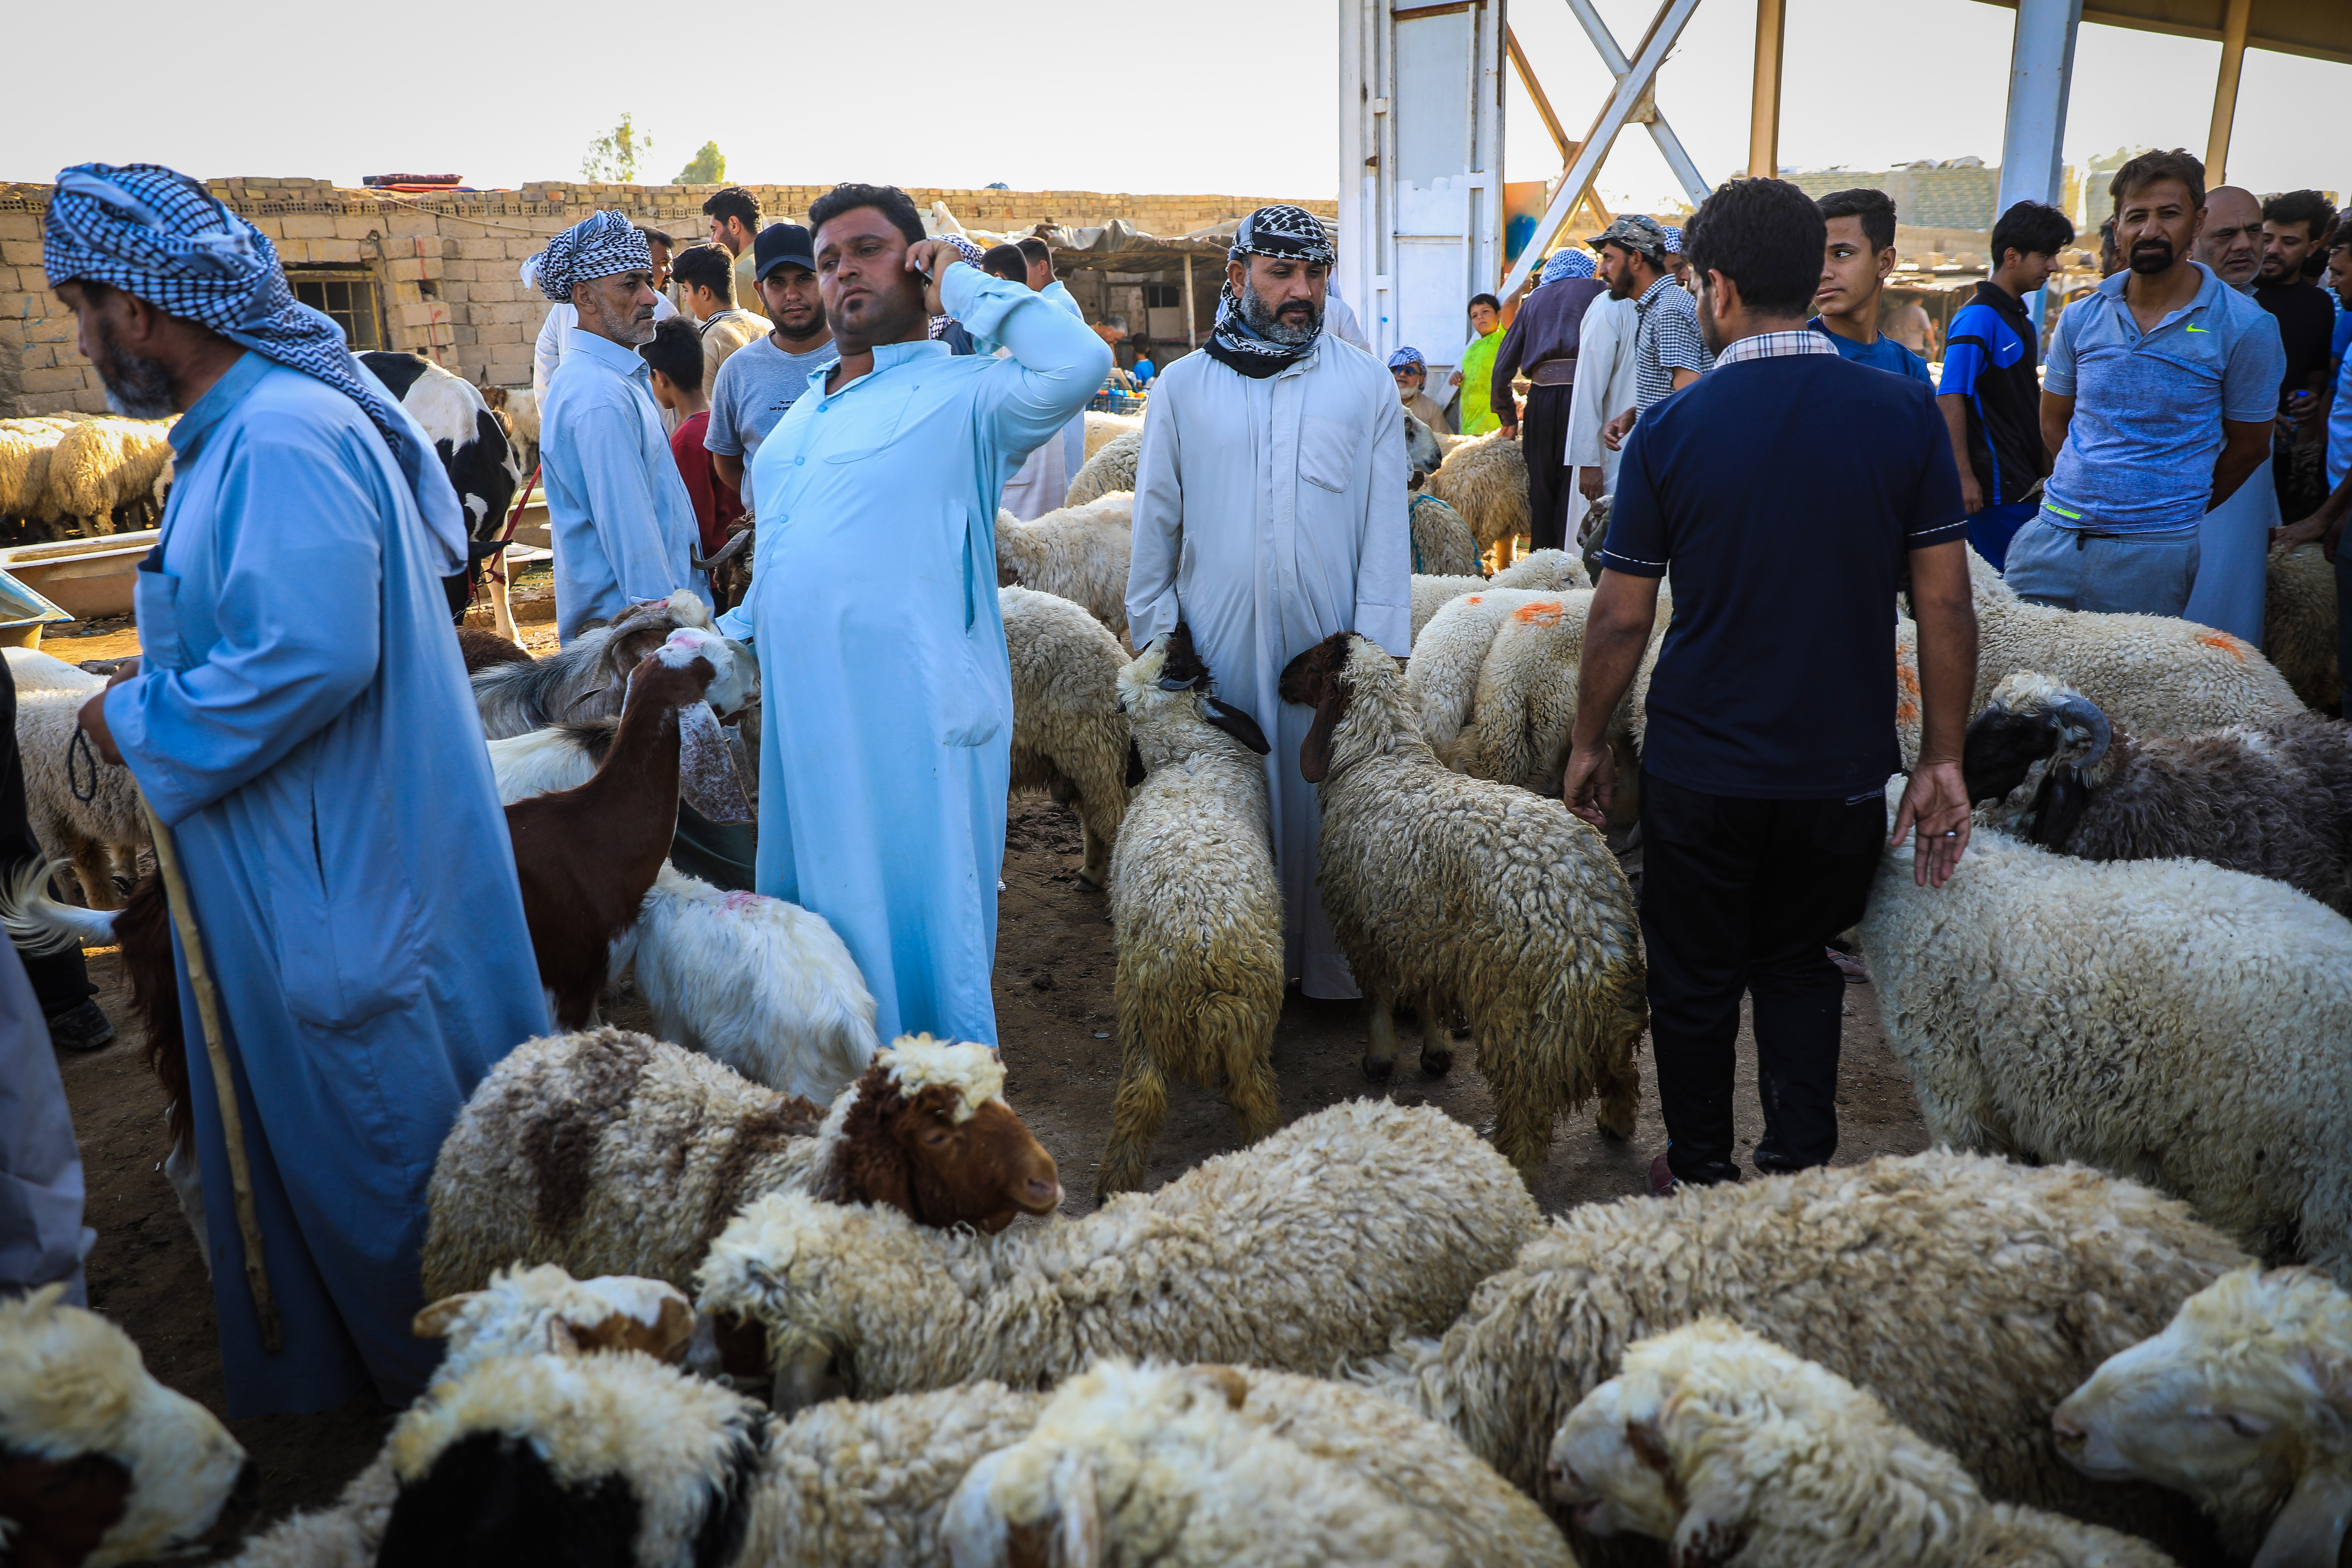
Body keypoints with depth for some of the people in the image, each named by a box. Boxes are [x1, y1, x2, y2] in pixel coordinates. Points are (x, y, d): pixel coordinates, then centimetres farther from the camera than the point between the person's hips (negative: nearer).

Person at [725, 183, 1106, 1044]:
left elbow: (1079, 363, -25)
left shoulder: (962, 392, -5)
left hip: (913, 722, -8)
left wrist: (964, 284, -11)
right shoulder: (805, 410, 21)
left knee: (920, 928, 0)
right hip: (802, 713, 8)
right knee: (818, 926, 18)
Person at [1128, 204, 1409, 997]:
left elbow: (1386, 530, 3)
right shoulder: (1184, 386, 8)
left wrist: (1377, 655, -3)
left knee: (1326, 808, 4)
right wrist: (1153, 641, 7)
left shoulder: (1367, 385, 6)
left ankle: (1332, 970, 18)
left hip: (1328, 650, 0)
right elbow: (1156, 525, 11)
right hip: (1217, 649, 1)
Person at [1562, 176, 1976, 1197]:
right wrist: (1944, 760, 5)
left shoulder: (1671, 431, -11)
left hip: (1700, 769, -2)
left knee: (1696, 982, 15)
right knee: (1801, 968, 21)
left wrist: (1588, 745, 6)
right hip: (1845, 769, 2)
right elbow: (1946, 605, -4)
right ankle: (1802, 1170, 25)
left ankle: (1701, 1178, 30)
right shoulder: (1906, 414, -6)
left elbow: (1621, 617, -7)